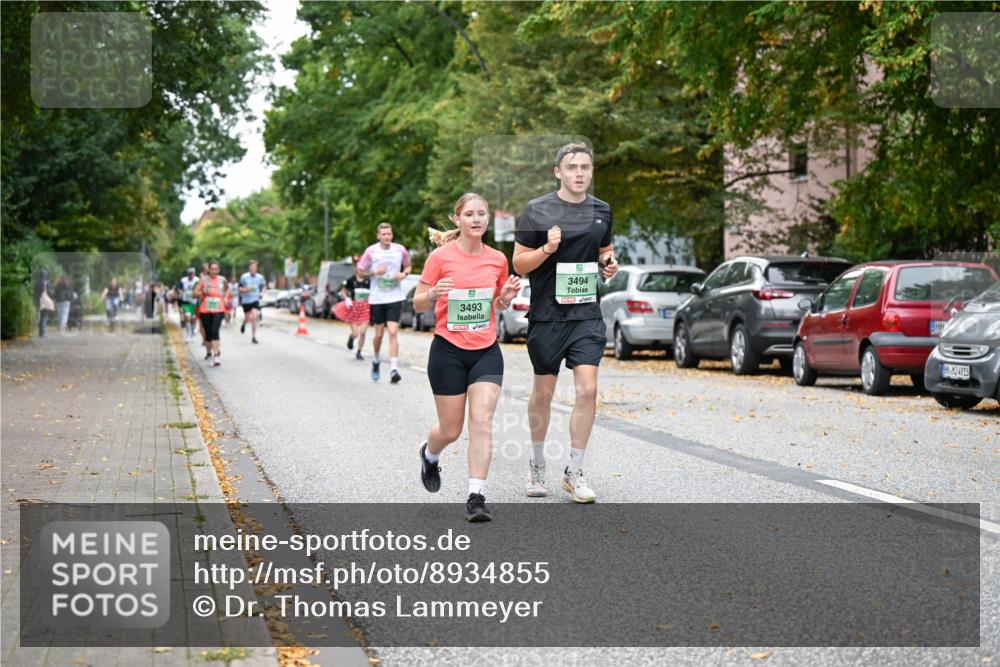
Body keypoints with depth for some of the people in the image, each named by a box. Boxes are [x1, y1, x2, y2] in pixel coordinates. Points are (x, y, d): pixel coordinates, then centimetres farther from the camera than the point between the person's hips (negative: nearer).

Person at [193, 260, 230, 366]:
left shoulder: (222, 280, 5)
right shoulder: (204, 280, 2)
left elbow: (227, 289, 25)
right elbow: (195, 293, 1)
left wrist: (226, 297, 9)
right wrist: (203, 292, -17)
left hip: (218, 310, -1)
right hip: (205, 310, 1)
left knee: (215, 331, -19)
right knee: (208, 333, 8)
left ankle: (216, 356, -24)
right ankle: (209, 351, 34)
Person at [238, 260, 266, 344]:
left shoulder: (260, 277, -1)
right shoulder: (244, 277, -6)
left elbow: (263, 286, 16)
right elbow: (239, 288, 1)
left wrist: (261, 293, -2)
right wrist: (245, 289, -18)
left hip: (255, 300, 0)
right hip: (246, 300, 0)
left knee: (253, 318, -15)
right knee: (248, 318, 8)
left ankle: (254, 337, -4)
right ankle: (244, 323, 47)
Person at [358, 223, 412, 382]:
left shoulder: (400, 250, 0)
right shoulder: (371, 251, -3)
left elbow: (408, 266, 17)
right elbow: (360, 271, 4)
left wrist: (404, 274, -5)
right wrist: (374, 272, -14)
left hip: (395, 298, 0)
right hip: (377, 298, 0)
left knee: (393, 332, -11)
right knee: (379, 333, 9)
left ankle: (394, 369, -14)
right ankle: (376, 360, 37)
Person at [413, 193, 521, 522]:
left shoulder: (497, 259, 3)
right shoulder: (441, 257, -7)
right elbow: (418, 304, -2)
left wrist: (506, 297, -5)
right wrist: (433, 294, -24)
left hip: (486, 351, 2)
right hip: (448, 350, -2)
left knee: (482, 421, -12)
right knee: (451, 430, 6)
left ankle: (476, 497, -10)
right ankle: (429, 454, 42)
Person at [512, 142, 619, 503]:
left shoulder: (601, 211, 8)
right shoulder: (537, 210, -5)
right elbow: (519, 264, -3)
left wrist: (609, 264, 2)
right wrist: (547, 249, -21)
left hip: (587, 314, 2)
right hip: (547, 314, -2)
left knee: (587, 389, -9)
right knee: (543, 392, 9)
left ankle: (574, 472, 2)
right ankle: (537, 464, 30)